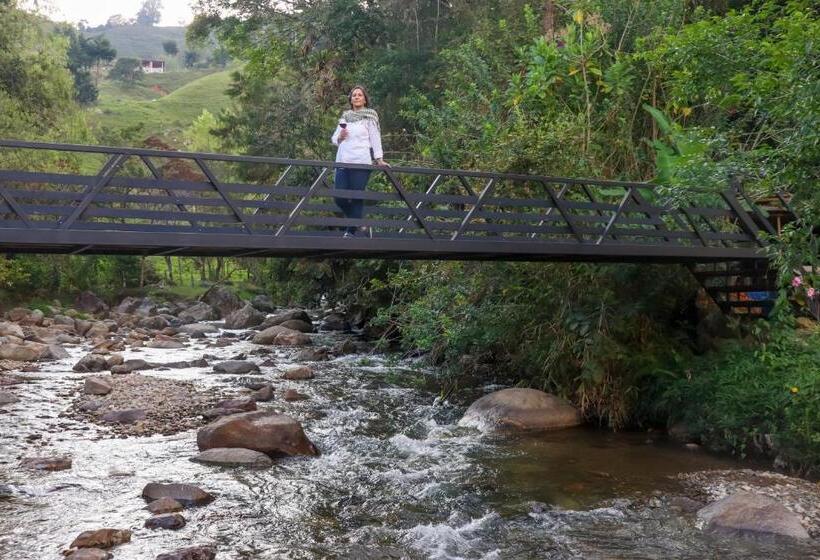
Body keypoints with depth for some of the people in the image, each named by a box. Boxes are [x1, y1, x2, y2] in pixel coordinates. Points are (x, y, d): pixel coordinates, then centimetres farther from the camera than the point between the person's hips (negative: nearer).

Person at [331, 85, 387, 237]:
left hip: (361, 162, -5)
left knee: (356, 198, -6)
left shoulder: (369, 116, 5)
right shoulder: (345, 116, 17)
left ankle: (351, 231, 2)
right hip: (342, 162, 5)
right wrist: (339, 137, -4)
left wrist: (379, 159, -10)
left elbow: (375, 138, -1)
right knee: (340, 198, 0)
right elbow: (334, 138, 18)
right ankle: (359, 223, 20)